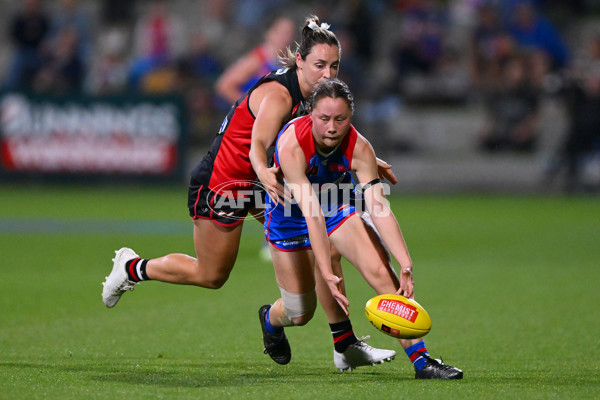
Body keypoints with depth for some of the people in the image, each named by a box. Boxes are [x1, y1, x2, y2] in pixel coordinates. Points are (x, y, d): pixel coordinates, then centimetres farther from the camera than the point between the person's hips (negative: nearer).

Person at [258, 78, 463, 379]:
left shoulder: (359, 148, -27)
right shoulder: (292, 145, -36)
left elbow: (379, 208, -32)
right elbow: (312, 213, -41)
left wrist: (406, 266, -43)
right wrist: (326, 274, -47)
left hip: (338, 204, 2)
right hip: (289, 215, -2)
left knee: (381, 272, -19)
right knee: (300, 313, 4)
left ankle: (421, 359, -16)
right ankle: (270, 319, 43)